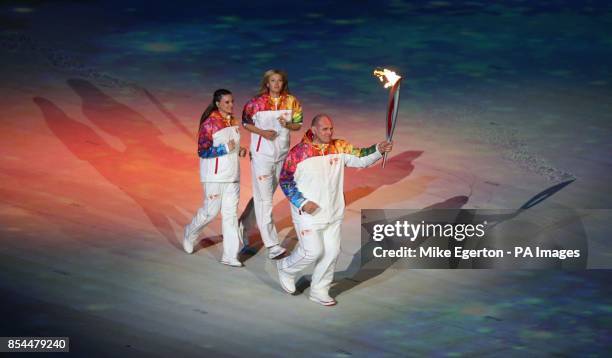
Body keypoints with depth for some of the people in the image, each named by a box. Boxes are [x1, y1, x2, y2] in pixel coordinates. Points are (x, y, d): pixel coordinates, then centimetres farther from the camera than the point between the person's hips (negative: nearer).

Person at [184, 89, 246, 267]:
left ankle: (230, 255, 5)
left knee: (231, 214, 3)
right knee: (210, 211, 3)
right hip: (215, 176, -6)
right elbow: (202, 151, -14)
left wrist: (239, 151, 3)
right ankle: (190, 234, 33)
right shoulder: (210, 123, -13)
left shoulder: (233, 121, 8)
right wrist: (225, 148, -22)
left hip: (232, 175, 6)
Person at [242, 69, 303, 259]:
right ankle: (272, 245, -11)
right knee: (264, 198, -8)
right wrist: (262, 132, -14)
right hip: (262, 154, -4)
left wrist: (287, 125, -15)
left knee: (267, 194, 16)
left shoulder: (291, 101, 0)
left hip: (282, 153, 4)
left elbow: (298, 124, 7)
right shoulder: (257, 102, -8)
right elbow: (245, 122, 2)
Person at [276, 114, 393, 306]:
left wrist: (378, 149, -27)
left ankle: (319, 290, 26)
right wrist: (301, 202, -14)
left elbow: (361, 158, -8)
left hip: (334, 214, 5)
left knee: (331, 252, 8)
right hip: (308, 214, -5)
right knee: (313, 251, -3)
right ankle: (286, 269, 27)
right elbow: (285, 181, -6)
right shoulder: (298, 152, -13)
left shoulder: (340, 148, -2)